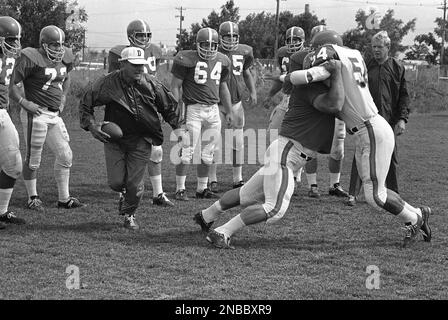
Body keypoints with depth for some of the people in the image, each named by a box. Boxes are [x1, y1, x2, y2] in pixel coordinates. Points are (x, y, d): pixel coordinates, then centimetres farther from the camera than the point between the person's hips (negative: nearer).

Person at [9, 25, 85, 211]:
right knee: (33, 158, 1)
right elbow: (10, 84, -15)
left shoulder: (64, 58, 9)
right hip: (36, 114, -8)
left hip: (55, 115, 8)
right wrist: (23, 102, -17)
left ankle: (64, 198, 17)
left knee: (65, 156, 8)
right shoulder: (32, 58, -15)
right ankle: (32, 198, 14)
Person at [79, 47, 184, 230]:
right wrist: (91, 125, -15)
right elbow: (85, 104, -1)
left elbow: (169, 106, 11)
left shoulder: (151, 84, -4)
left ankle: (129, 214, 26)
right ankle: (125, 192, 33)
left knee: (135, 184, -2)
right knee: (116, 182, -5)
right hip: (114, 138, -1)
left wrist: (178, 127, 1)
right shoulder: (108, 84, -11)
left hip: (141, 140, 1)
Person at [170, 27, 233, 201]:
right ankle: (180, 189, 1)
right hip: (193, 108, -6)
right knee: (187, 151, -8)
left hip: (213, 109, 6)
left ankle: (202, 188, 18)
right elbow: (175, 86, -5)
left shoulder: (222, 61, 12)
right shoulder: (186, 59, -7)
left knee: (207, 153, 8)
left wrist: (228, 111, 22)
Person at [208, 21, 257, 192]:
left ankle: (238, 178, 17)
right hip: (216, 102, -4)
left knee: (237, 142, 7)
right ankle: (212, 179, 1)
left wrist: (252, 91, 11)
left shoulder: (244, 52, 6)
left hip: (236, 102, 4)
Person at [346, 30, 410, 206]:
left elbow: (403, 95, 4)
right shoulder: (366, 66, 7)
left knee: (391, 157, 6)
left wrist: (402, 118, -5)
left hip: (389, 119, 0)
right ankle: (353, 194, -5)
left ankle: (393, 193, 18)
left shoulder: (397, 67, 5)